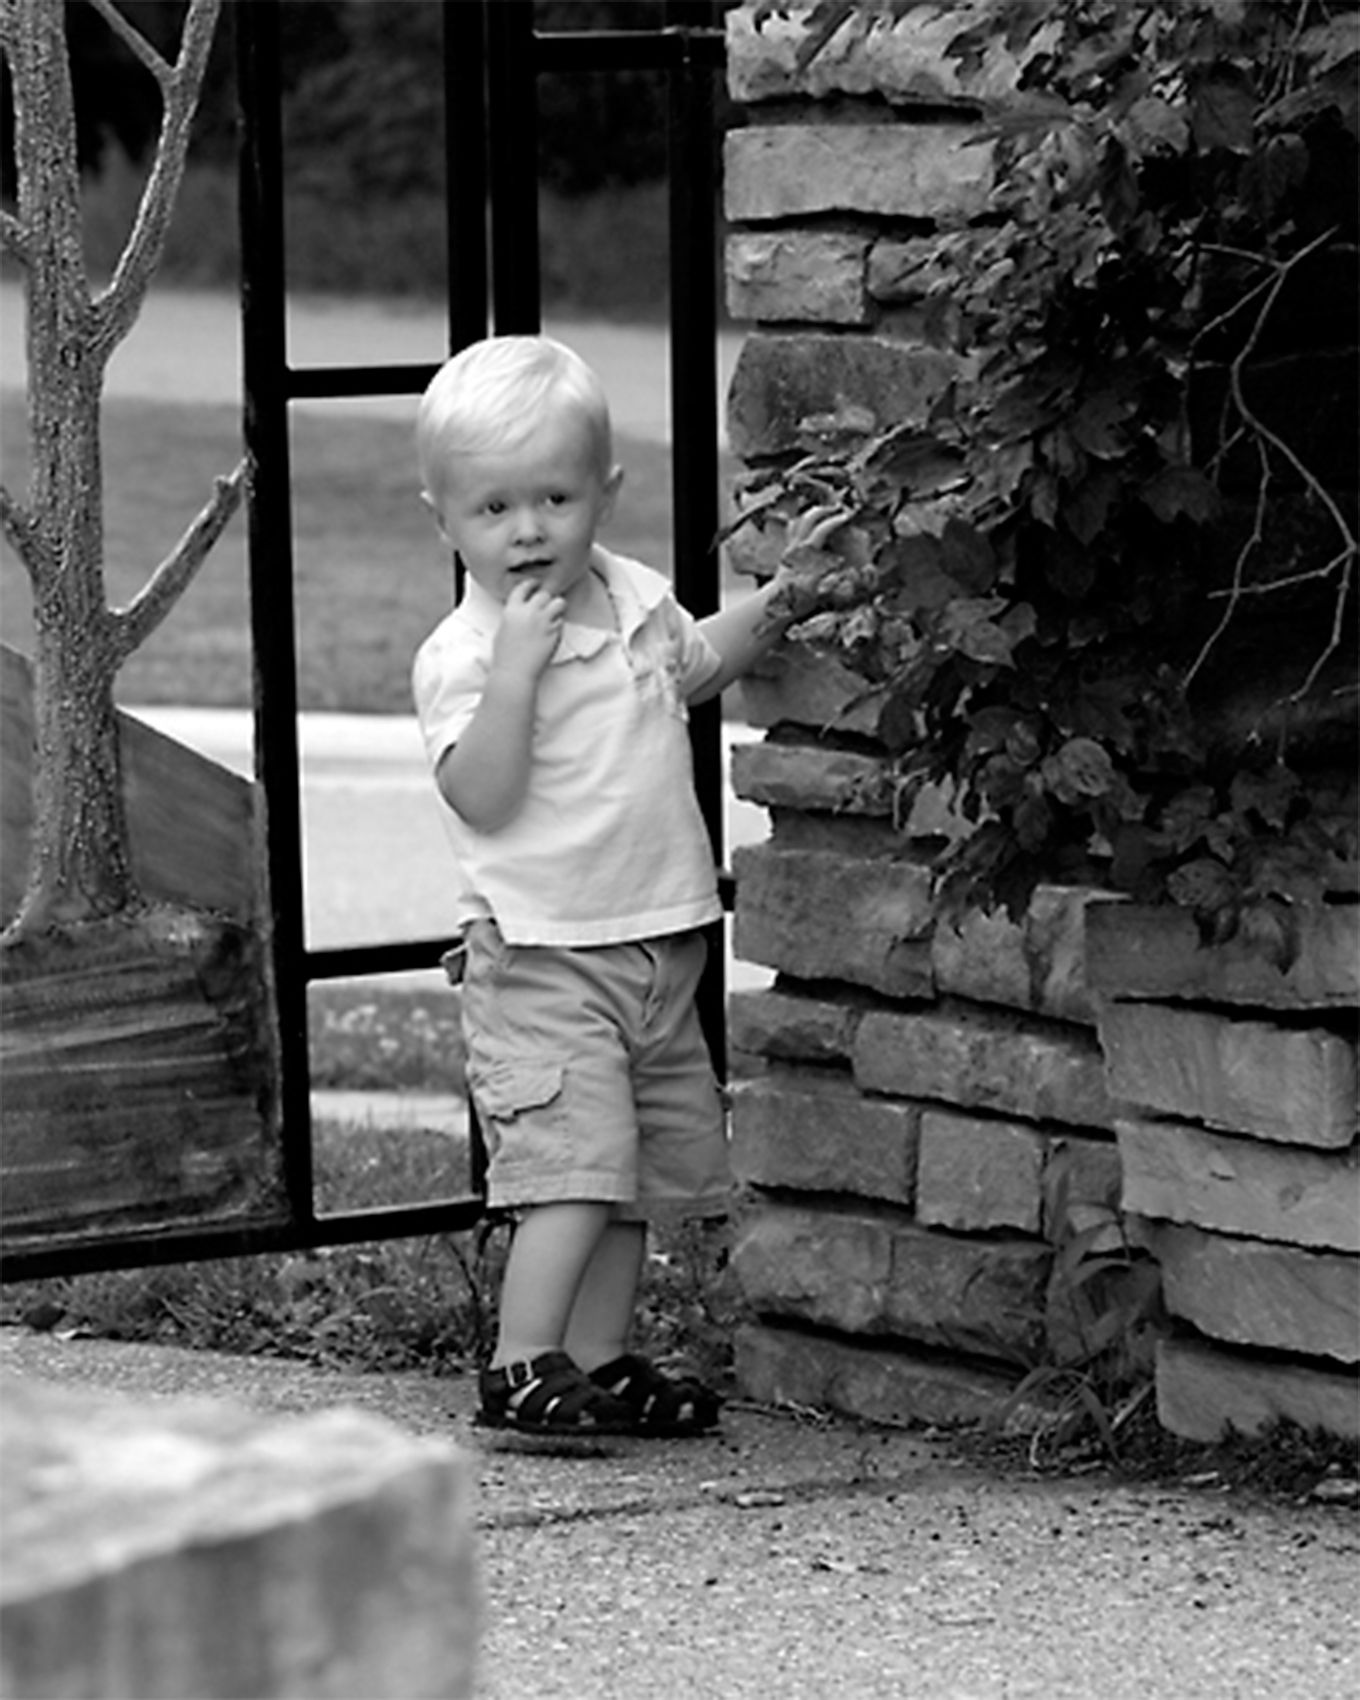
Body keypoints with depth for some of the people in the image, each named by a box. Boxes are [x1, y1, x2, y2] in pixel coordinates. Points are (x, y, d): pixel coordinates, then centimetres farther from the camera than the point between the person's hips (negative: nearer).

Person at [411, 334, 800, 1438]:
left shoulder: (635, 598, 7)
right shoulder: (462, 654, -14)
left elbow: (693, 663, 30)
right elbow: (482, 798, -25)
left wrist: (776, 603, 17)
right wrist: (514, 669, -30)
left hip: (660, 944, 8)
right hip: (545, 959, -8)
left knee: (650, 1169, 13)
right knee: (576, 1164, -18)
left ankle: (599, 1362, 21)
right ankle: (521, 1368, -15)